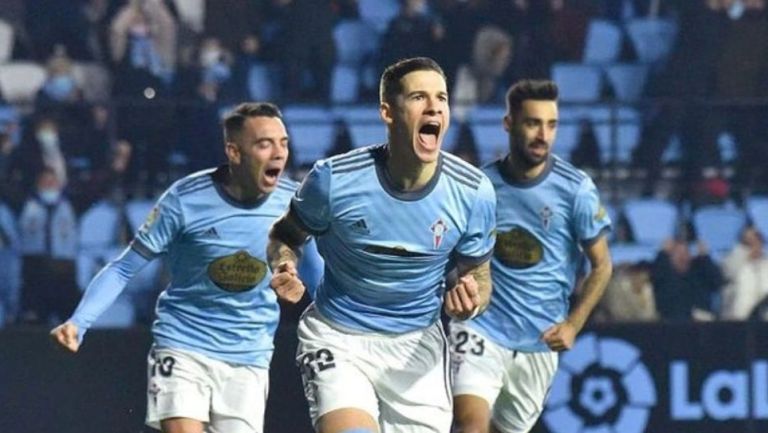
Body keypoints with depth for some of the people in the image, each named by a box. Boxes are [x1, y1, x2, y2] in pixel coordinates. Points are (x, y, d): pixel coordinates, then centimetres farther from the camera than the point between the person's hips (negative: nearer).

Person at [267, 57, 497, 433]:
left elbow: (477, 273, 5)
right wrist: (284, 269, -19)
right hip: (337, 341, -3)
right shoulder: (335, 179, -15)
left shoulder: (472, 192, -10)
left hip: (417, 345, 3)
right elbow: (285, 235, 4)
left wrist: (470, 300, -19)